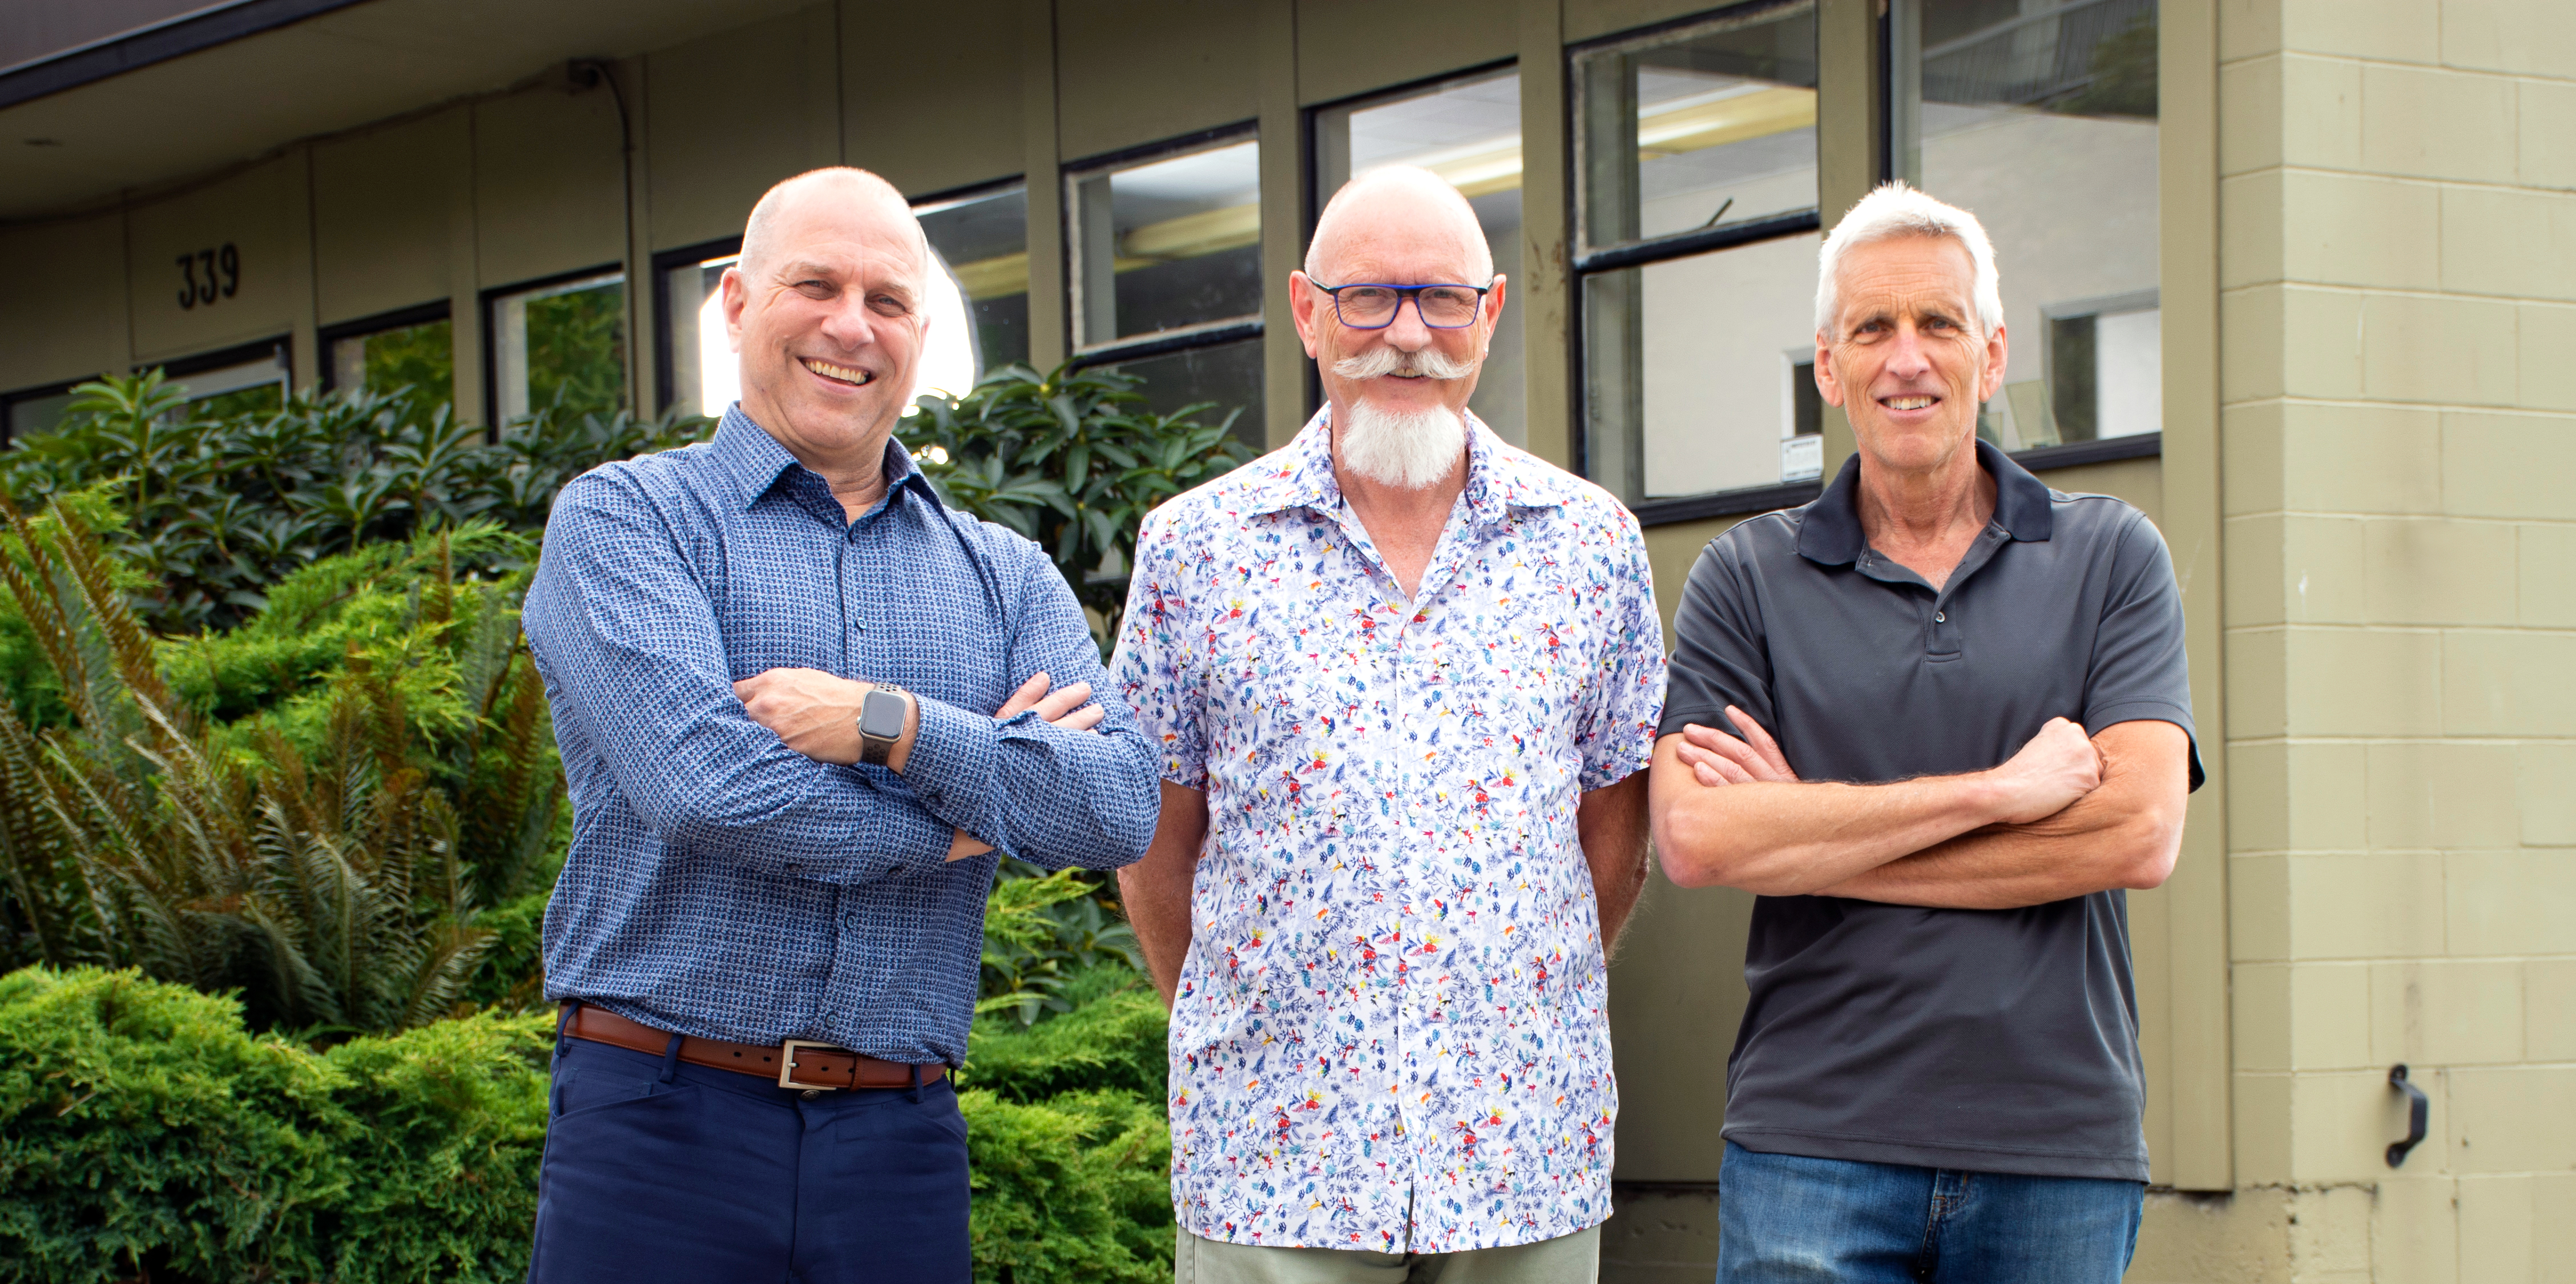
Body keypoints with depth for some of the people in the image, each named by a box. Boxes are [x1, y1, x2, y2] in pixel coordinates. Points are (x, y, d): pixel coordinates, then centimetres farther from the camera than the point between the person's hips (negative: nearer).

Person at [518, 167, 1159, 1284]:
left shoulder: (1004, 577, 14)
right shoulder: (622, 518, 2)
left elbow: (1121, 806, -2)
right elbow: (702, 781, -14)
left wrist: (887, 725, -13)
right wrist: (960, 825, -4)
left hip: (900, 1149, 3)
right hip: (663, 1130, -3)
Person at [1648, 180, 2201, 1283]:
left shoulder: (2111, 558, 7)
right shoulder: (1745, 580, 6)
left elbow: (2140, 831, -6)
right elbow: (1695, 839, -9)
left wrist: (1810, 838, -7)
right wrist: (1997, 788, -11)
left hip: (2060, 1149, 1)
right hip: (1813, 1143, -1)